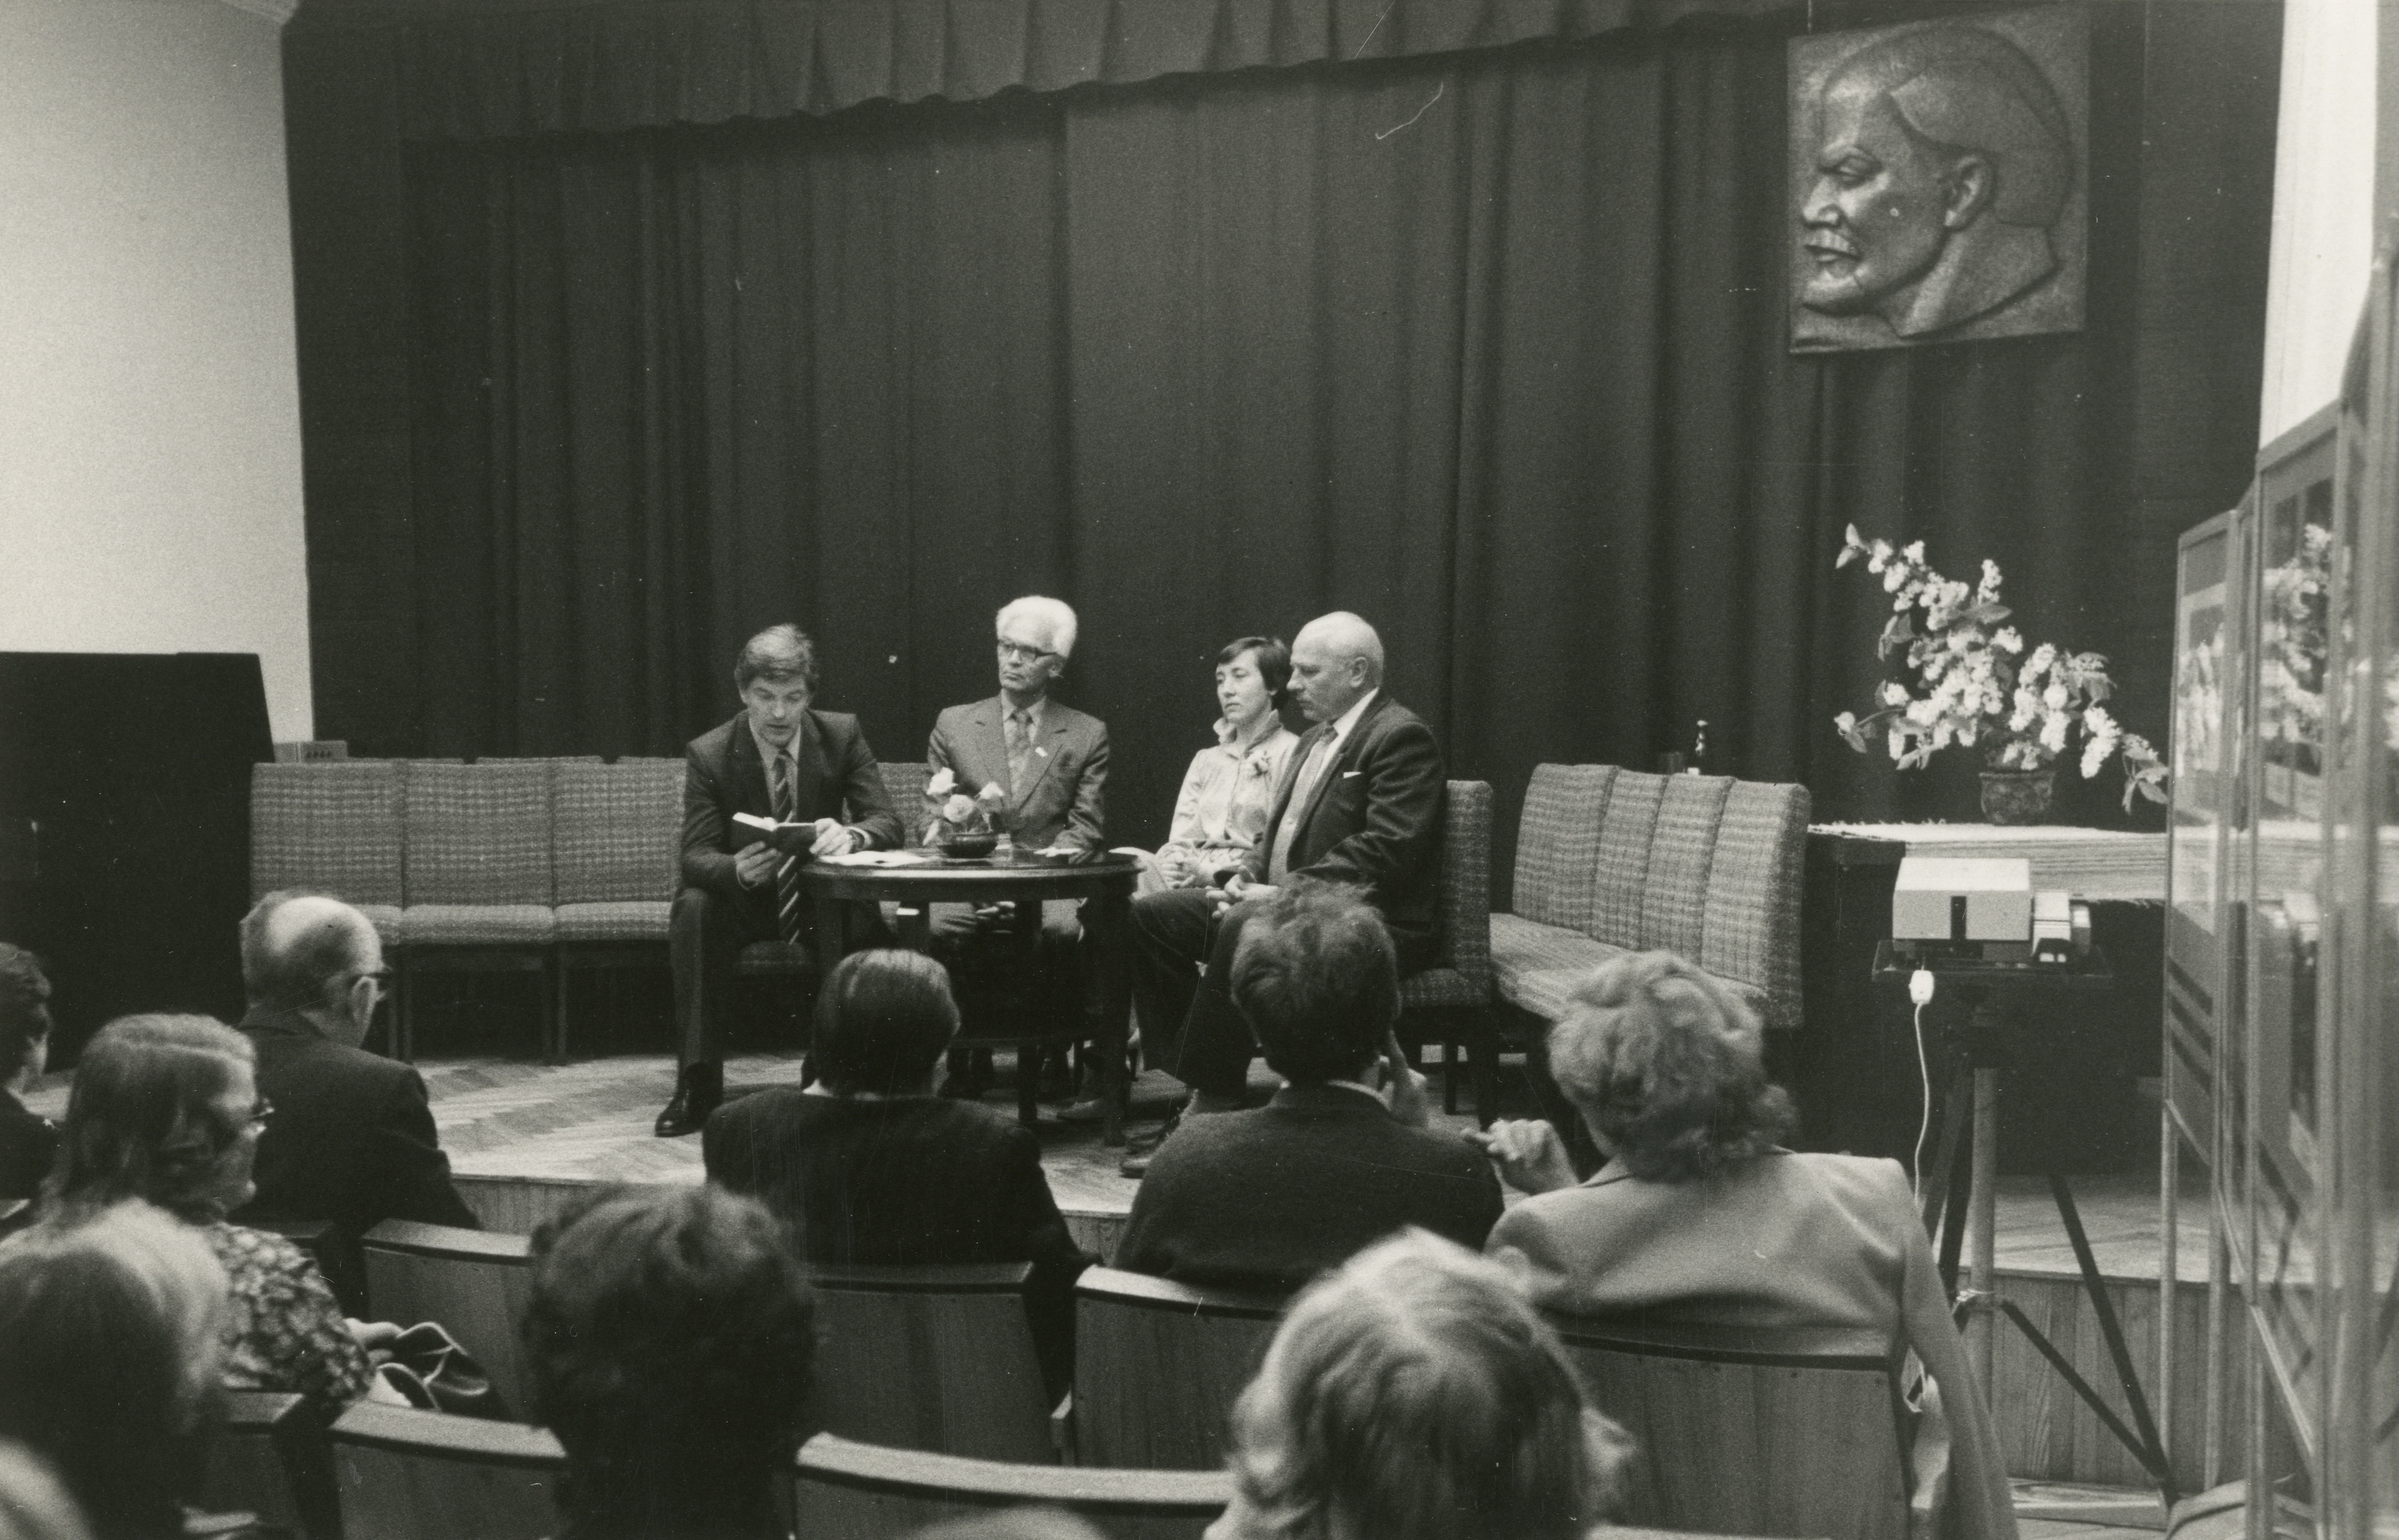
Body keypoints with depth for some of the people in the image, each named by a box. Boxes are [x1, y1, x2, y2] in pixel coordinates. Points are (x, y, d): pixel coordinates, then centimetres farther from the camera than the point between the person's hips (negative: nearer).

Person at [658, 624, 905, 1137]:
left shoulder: (842, 735, -5)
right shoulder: (708, 754, -8)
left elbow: (887, 823, -10)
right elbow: (696, 854, -14)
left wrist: (850, 835, -36)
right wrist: (737, 869, -39)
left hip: (822, 901, 0)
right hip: (743, 900, 0)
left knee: (861, 917, -32)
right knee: (692, 908, -31)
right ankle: (698, 1085, -24)